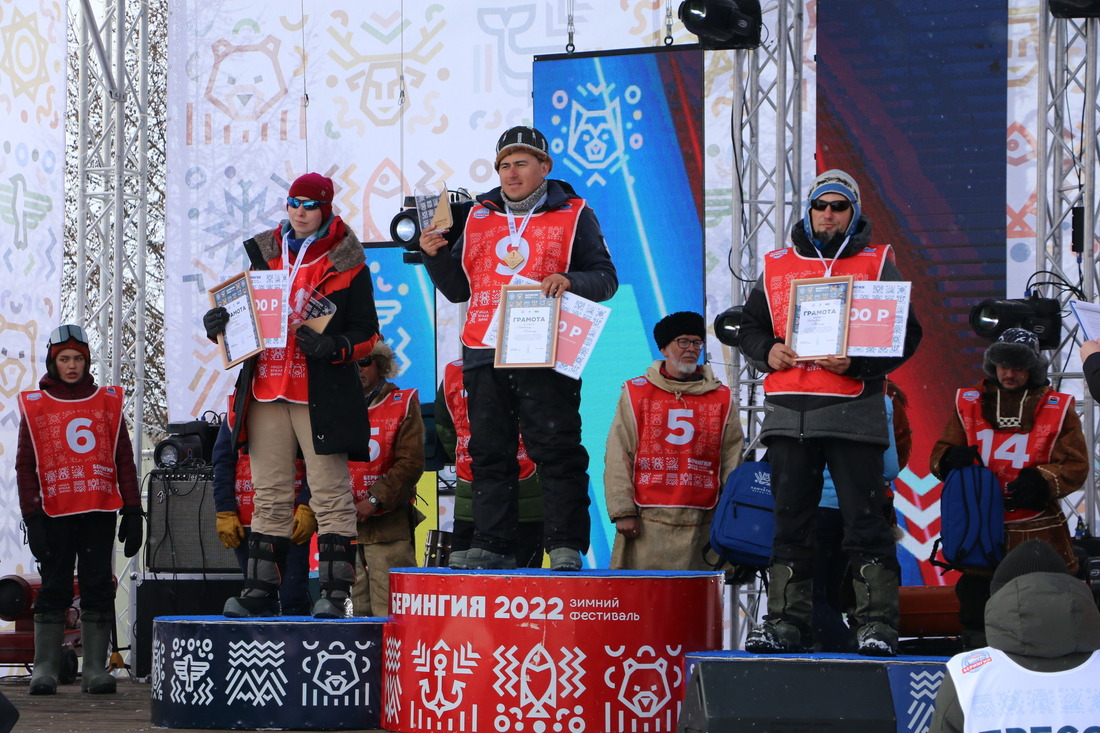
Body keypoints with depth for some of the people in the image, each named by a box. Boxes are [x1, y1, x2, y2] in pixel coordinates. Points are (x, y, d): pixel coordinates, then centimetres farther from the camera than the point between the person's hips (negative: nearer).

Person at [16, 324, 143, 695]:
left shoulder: (108, 401, 11)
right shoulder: (35, 406, 7)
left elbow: (124, 460, 11)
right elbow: (25, 466, 4)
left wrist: (132, 511, 4)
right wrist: (32, 518, -4)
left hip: (101, 513, 1)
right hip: (55, 515, -1)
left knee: (99, 588, 0)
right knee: (54, 589, 0)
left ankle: (95, 669, 3)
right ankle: (45, 668, 3)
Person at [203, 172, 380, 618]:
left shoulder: (346, 263, 2)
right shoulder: (265, 255, 16)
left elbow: (366, 334, 0)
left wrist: (333, 347, -19)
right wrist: (220, 324, 2)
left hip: (322, 395, -5)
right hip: (266, 391, 5)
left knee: (330, 495, -7)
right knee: (270, 497, 7)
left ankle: (334, 593, -7)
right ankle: (261, 592, 9)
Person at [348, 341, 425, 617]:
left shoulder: (403, 405, 4)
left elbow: (411, 463, -4)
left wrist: (375, 500, -11)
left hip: (388, 523, -3)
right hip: (343, 526, 3)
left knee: (389, 611, -8)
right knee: (353, 610, 3)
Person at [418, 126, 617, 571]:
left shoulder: (573, 216, 6)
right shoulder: (479, 217, 19)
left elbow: (605, 279, 1)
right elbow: (458, 289, 21)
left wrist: (569, 281, -18)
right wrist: (435, 256, 4)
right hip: (484, 355, 5)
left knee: (557, 451, -7)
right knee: (490, 453, 5)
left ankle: (566, 547, -6)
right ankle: (491, 547, 10)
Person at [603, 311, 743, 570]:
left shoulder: (722, 398, 14)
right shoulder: (636, 393, 10)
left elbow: (732, 461, 12)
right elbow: (618, 458, 5)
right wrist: (622, 511, -4)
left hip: (701, 526, 1)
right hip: (647, 521, -1)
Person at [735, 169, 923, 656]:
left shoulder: (877, 264, 7)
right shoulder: (777, 266, 16)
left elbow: (906, 334, 1)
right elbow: (750, 327, 20)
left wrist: (857, 363, -14)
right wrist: (768, 352, -3)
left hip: (853, 414, -3)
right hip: (787, 413, 3)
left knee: (864, 521, -5)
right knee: (790, 522, 7)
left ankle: (877, 625, -3)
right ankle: (786, 623, 11)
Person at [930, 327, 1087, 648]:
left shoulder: (1057, 409, 4)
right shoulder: (968, 404, 10)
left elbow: (1075, 465, -1)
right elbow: (939, 455, 10)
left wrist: (1043, 481, -19)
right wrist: (952, 459, -15)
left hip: (1037, 535, -1)